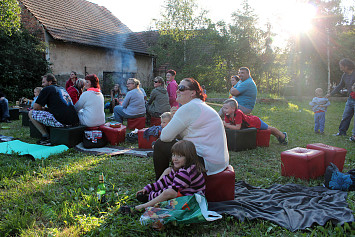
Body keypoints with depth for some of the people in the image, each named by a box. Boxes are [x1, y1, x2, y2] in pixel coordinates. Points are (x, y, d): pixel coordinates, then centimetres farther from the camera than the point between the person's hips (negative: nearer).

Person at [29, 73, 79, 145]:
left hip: (61, 122, -8)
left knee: (31, 113, 6)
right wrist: (46, 109, 32)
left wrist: (42, 109, 22)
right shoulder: (62, 88, 25)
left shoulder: (47, 89, 3)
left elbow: (36, 107, 2)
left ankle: (46, 137, 2)